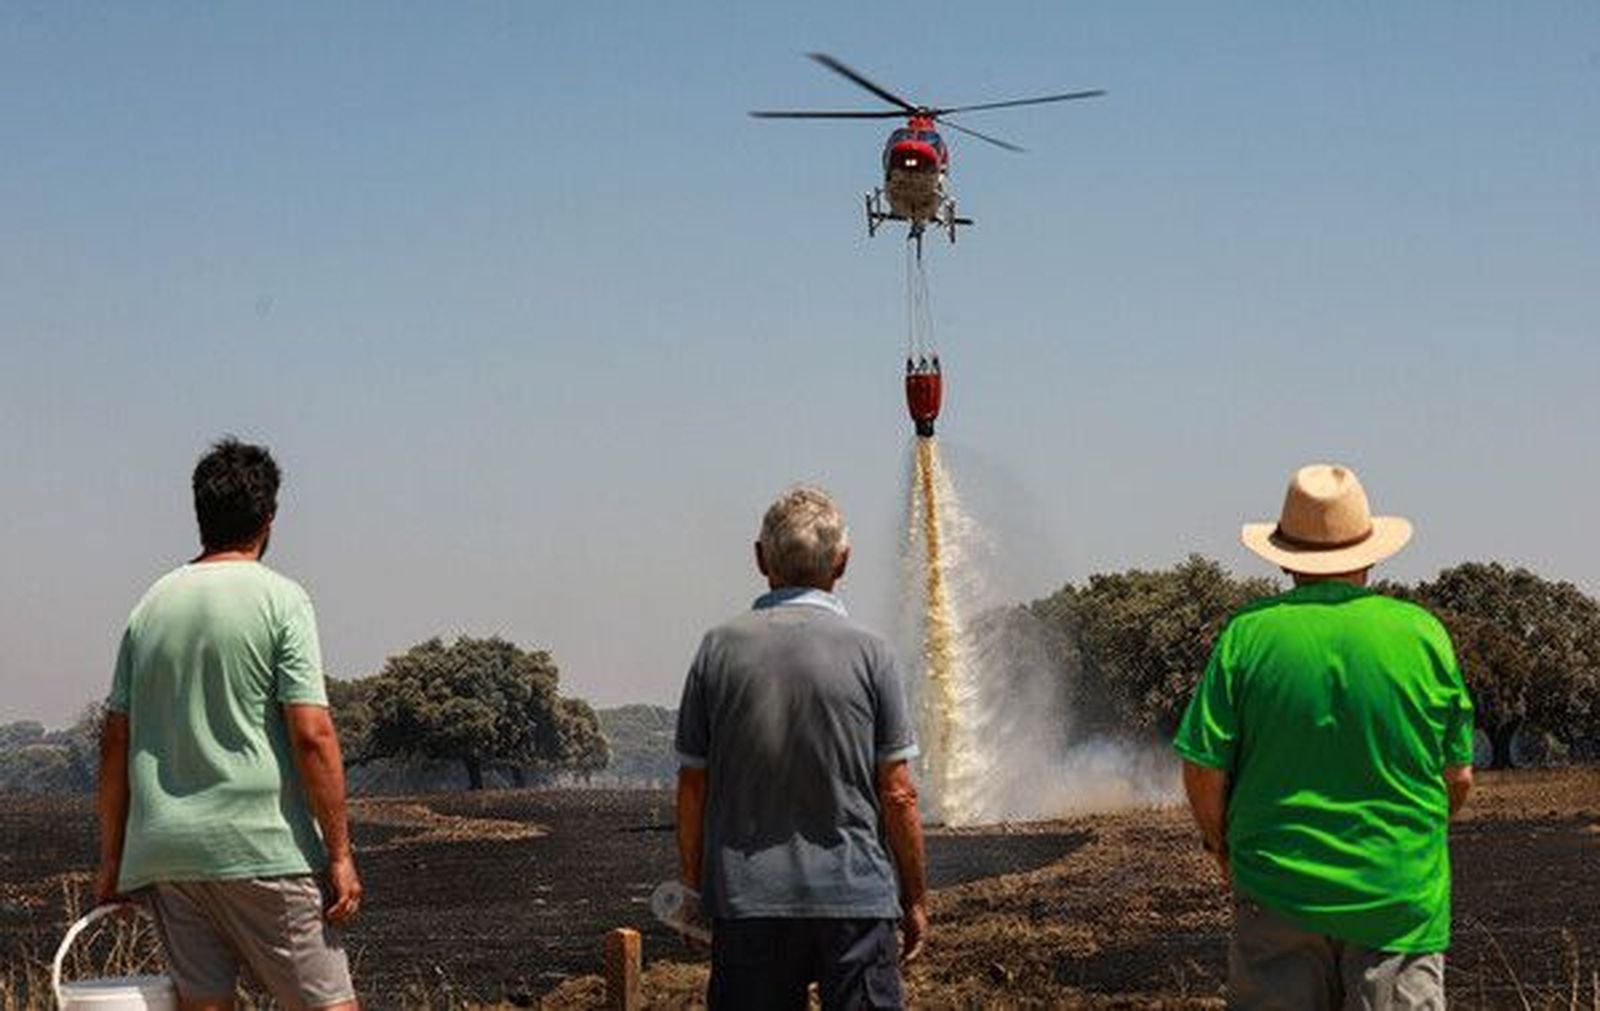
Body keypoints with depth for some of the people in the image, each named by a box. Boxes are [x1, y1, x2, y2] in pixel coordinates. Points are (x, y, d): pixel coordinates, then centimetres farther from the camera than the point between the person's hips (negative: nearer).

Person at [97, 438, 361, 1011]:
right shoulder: (279, 600, -5)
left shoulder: (151, 605, 10)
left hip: (163, 851, 5)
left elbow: (115, 743, 10)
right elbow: (312, 736, -11)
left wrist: (112, 859, 17)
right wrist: (339, 853, -7)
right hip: (262, 847, -5)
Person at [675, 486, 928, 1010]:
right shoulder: (868, 653, -4)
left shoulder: (720, 649, 0)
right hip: (854, 894, -2)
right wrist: (915, 898, 8)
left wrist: (695, 886, 16)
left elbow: (692, 788, 4)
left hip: (746, 898, 2)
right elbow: (897, 796, -3)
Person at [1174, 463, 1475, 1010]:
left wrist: (1221, 845, 15)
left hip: (1276, 889, 0)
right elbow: (1459, 776, 4)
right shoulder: (1422, 634, -1)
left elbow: (1203, 769, -3)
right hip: (1400, 899, 0)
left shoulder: (1247, 635, -4)